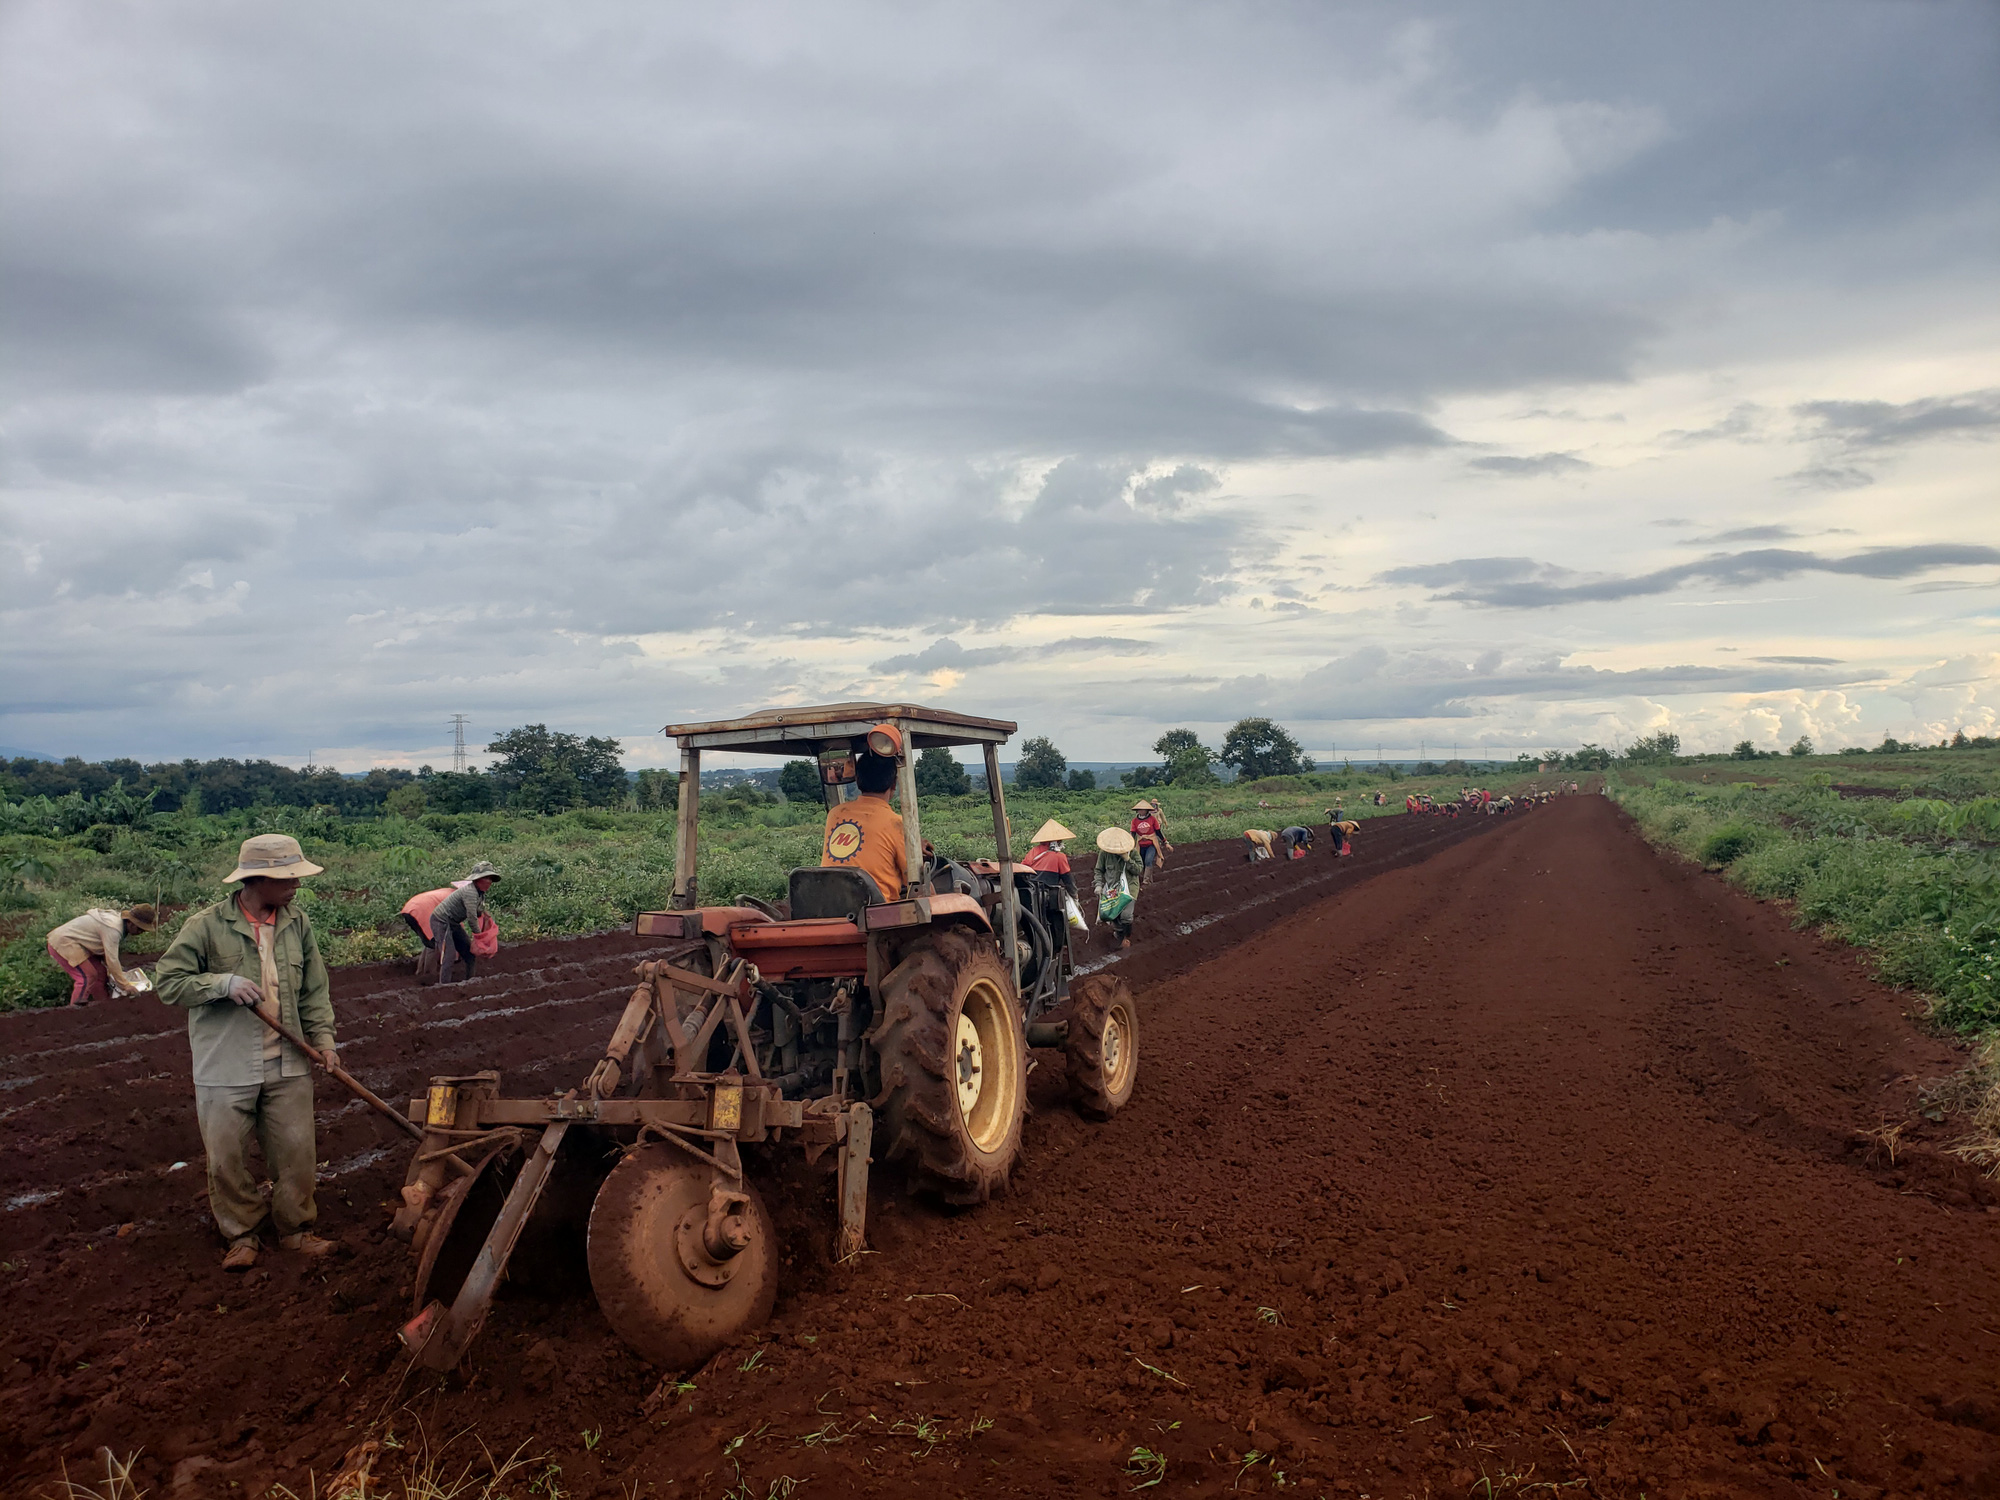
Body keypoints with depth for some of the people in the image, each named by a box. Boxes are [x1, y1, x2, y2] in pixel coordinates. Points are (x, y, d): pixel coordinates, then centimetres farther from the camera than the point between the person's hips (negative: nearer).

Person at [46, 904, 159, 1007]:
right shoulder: (113, 929, -28)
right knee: (88, 976, -16)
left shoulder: (117, 919, 3)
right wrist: (124, 985, -20)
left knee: (100, 972, 8)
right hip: (63, 943, -10)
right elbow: (112, 959, -25)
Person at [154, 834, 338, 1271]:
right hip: (226, 1068, -3)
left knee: (296, 1152, 8)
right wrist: (224, 983, -22)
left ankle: (294, 1229, 26)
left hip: (288, 1064, 3)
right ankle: (242, 1234, 26)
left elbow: (314, 990, 7)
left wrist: (323, 1038, -1)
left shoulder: (297, 922, 1)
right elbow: (169, 983, -9)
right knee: (228, 1158, 8)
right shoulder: (207, 926, -11)